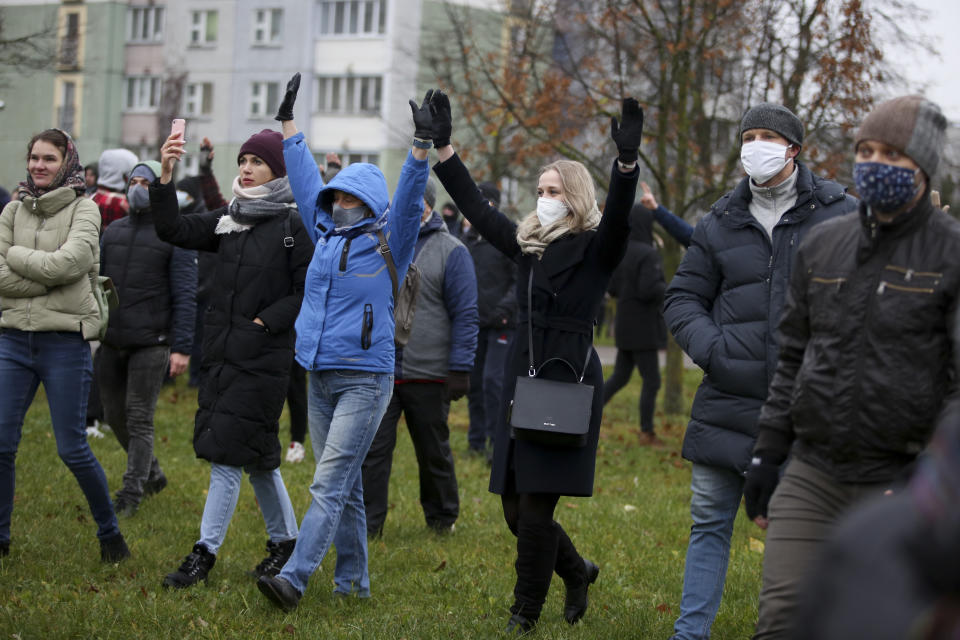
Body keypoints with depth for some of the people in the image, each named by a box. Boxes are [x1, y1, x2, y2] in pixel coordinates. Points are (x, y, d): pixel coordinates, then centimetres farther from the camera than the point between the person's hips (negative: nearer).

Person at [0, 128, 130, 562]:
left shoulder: (83, 209, -1)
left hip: (65, 342, -4)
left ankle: (110, 533, 18)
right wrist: (50, 280, -11)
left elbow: (70, 262, -18)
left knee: (72, 449, -1)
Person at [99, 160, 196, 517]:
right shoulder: (113, 232, 12)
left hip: (151, 343, -6)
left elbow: (186, 296, -8)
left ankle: (131, 494, 6)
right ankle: (152, 474, 31)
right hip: (112, 341, 6)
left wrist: (182, 347, -15)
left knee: (139, 419, -4)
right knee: (115, 415, 11)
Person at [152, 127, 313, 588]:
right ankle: (285, 538, 29)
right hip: (221, 351, 6)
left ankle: (205, 553, -3)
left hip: (263, 356, -6)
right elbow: (174, 231, 0)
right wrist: (164, 177, -11)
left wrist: (265, 322, -16)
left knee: (228, 451, -8)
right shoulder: (228, 219, 11)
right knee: (256, 455, 14)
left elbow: (309, 291, -9)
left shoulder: (295, 225, -7)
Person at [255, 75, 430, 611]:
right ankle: (353, 580, 19)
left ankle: (294, 578, -20)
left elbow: (410, 200, -17)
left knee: (330, 484, -12)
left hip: (365, 380, -6)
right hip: (320, 378, 6)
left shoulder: (388, 245, -3)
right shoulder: (327, 235, 12)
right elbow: (306, 179, 20)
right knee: (345, 486, 12)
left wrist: (422, 146, -29)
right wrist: (289, 121, 25)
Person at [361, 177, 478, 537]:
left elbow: (465, 315, -5)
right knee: (372, 448, -3)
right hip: (378, 372, 3)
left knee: (434, 451, 11)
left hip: (428, 375, -3)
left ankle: (442, 518, 27)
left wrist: (460, 369, -11)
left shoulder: (451, 252, -3)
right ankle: (367, 523, 3)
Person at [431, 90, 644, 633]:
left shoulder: (596, 248, -4)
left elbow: (619, 216, -23)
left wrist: (627, 160, -40)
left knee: (535, 506, -6)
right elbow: (476, 206, 17)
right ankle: (577, 572, 34)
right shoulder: (527, 243, 14)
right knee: (516, 509, 9)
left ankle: (526, 613, 8)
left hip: (570, 383, -7)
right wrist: (443, 146, 12)